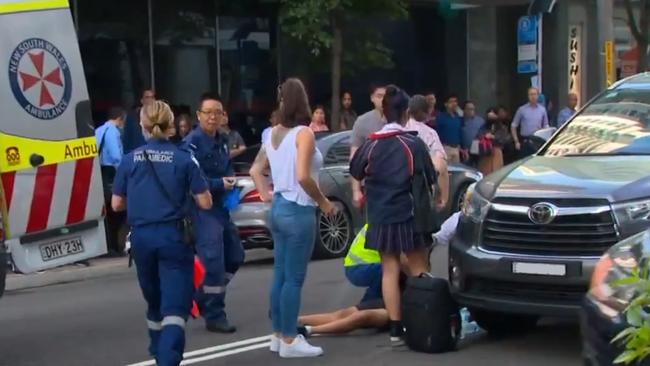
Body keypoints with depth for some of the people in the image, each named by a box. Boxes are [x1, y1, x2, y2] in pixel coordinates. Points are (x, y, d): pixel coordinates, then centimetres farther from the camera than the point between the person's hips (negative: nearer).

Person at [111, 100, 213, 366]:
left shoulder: (130, 160, 1)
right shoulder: (184, 159, -5)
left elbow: (117, 204, 6)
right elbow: (205, 203, -4)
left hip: (142, 237, 3)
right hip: (173, 236, -3)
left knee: (155, 302, 23)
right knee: (175, 306, -6)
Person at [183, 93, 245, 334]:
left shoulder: (222, 141, 12)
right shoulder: (192, 142, -15)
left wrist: (231, 180, 0)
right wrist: (220, 184, -20)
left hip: (221, 206, 9)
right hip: (202, 208, -9)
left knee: (234, 257, 17)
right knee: (214, 262, -11)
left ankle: (202, 298, 31)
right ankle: (214, 317, -2)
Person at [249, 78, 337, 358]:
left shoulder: (274, 134, 10)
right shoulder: (303, 134, -14)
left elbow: (255, 170, 18)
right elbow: (303, 176, -24)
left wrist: (266, 195, 15)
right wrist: (324, 202, -13)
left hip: (279, 208, 8)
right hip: (298, 211, -8)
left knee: (280, 274, 13)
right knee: (294, 278, -3)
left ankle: (278, 335, 20)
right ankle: (289, 341, 1)